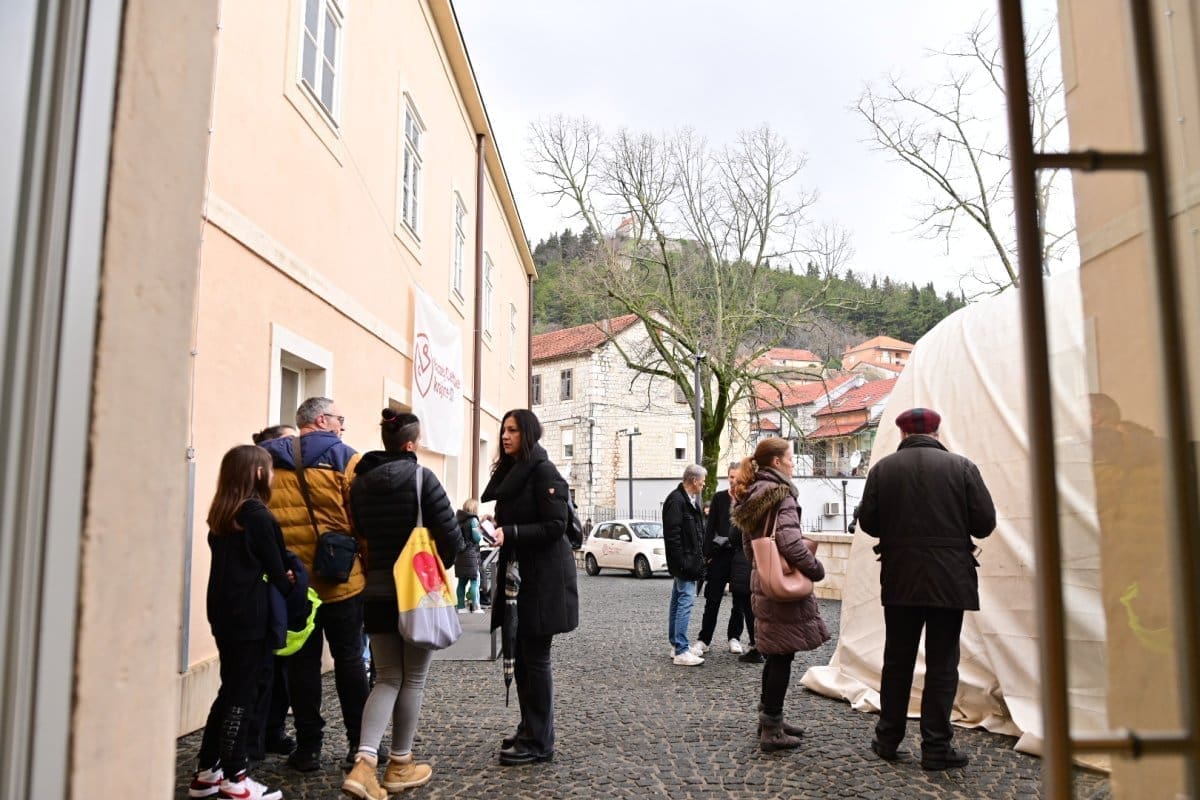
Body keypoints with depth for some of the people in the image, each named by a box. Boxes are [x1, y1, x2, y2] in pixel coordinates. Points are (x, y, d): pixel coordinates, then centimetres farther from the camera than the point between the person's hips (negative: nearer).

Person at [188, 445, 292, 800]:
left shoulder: (220, 515, 10)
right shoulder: (257, 514, -13)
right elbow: (273, 566, -10)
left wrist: (280, 580, 11)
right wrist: (288, 586, 8)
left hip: (224, 612, 8)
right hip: (250, 617, -8)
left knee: (229, 691, 16)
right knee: (240, 695, 0)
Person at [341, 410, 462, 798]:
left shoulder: (360, 482, 4)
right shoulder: (421, 477, -12)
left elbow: (356, 533, 10)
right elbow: (450, 536, -13)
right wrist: (437, 566, 6)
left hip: (376, 592, 5)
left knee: (387, 678, 12)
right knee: (413, 679, 10)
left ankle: (364, 763, -3)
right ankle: (400, 766, 19)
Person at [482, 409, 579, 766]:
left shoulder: (543, 471, -12)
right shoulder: (509, 472, 15)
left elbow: (555, 526, -18)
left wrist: (508, 533, -23)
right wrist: (496, 525, 4)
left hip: (543, 577, -9)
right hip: (518, 574, 9)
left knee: (535, 658, -2)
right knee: (521, 657, 14)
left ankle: (539, 742, 8)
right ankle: (529, 729, 27)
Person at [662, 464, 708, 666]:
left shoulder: (689, 500, 16)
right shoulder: (676, 501, -17)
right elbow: (672, 535, -21)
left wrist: (697, 558, 16)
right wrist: (682, 563, -22)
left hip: (688, 561, 11)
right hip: (684, 561, -11)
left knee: (678, 601, 14)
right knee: (686, 600, -10)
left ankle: (676, 646, 22)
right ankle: (681, 651, -8)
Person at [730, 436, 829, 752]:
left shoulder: (751, 496, 12)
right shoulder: (780, 494, -16)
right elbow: (790, 541, -26)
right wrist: (816, 569, -14)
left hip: (761, 582, 9)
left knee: (775, 653, 19)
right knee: (782, 655, -1)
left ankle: (768, 717, 28)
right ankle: (772, 731, 5)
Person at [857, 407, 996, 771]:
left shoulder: (883, 468, -2)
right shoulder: (962, 467, -5)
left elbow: (867, 520, -3)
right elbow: (985, 521, -6)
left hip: (899, 580, 2)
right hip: (949, 580, -1)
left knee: (897, 660, 13)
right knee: (942, 664, 7)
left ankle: (888, 739, 22)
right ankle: (935, 747, 10)